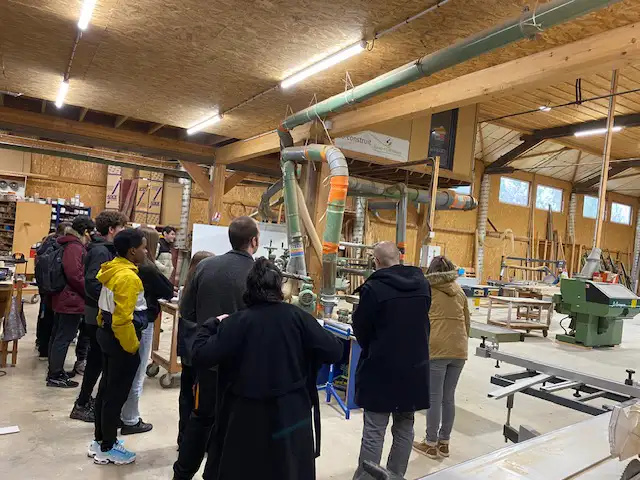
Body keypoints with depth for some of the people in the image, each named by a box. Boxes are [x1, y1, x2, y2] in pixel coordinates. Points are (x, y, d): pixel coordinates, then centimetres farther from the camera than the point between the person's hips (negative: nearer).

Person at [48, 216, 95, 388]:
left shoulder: (68, 244, 13)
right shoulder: (75, 247, -19)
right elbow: (75, 275, -27)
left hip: (62, 298, 11)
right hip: (72, 300, -11)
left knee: (57, 336, 17)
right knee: (64, 338, -3)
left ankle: (54, 371, 29)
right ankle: (55, 377, 5)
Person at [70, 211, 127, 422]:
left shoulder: (105, 249, 9)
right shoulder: (100, 251, -20)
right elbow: (92, 284, -28)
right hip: (100, 313, -9)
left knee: (97, 357, 17)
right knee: (98, 359, 1)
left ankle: (85, 399, 30)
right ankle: (82, 405, 14)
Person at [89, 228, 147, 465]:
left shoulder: (112, 269, 5)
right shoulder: (128, 277, -24)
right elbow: (122, 319, -27)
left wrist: (104, 327, 21)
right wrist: (132, 346, -18)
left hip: (107, 334, 10)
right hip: (120, 340, -10)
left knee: (106, 388, 19)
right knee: (116, 394, 4)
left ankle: (100, 440, 34)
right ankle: (107, 449, 19)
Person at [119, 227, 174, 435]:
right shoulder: (147, 269, -20)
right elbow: (168, 293, -13)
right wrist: (159, 273, -4)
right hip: (142, 324, -8)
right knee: (136, 373, 5)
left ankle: (119, 413, 31)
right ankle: (130, 420, 17)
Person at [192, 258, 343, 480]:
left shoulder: (238, 321, -12)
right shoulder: (297, 316, -9)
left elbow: (201, 356, -14)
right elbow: (334, 352, -10)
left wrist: (211, 324, 2)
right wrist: (314, 330, 9)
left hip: (247, 416, -1)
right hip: (291, 414, 1)